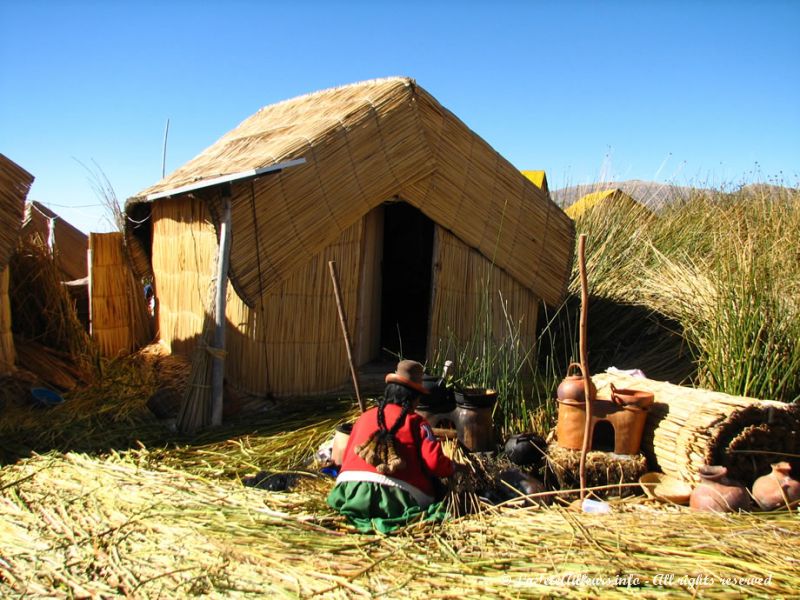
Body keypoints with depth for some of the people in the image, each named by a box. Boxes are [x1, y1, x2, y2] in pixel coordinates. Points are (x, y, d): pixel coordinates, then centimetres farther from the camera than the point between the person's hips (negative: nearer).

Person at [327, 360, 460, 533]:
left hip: (352, 493, 5)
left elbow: (346, 458, 21)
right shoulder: (416, 422, 5)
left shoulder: (364, 417, 17)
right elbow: (434, 463, -3)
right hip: (400, 498, -5)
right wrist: (454, 467, 16)